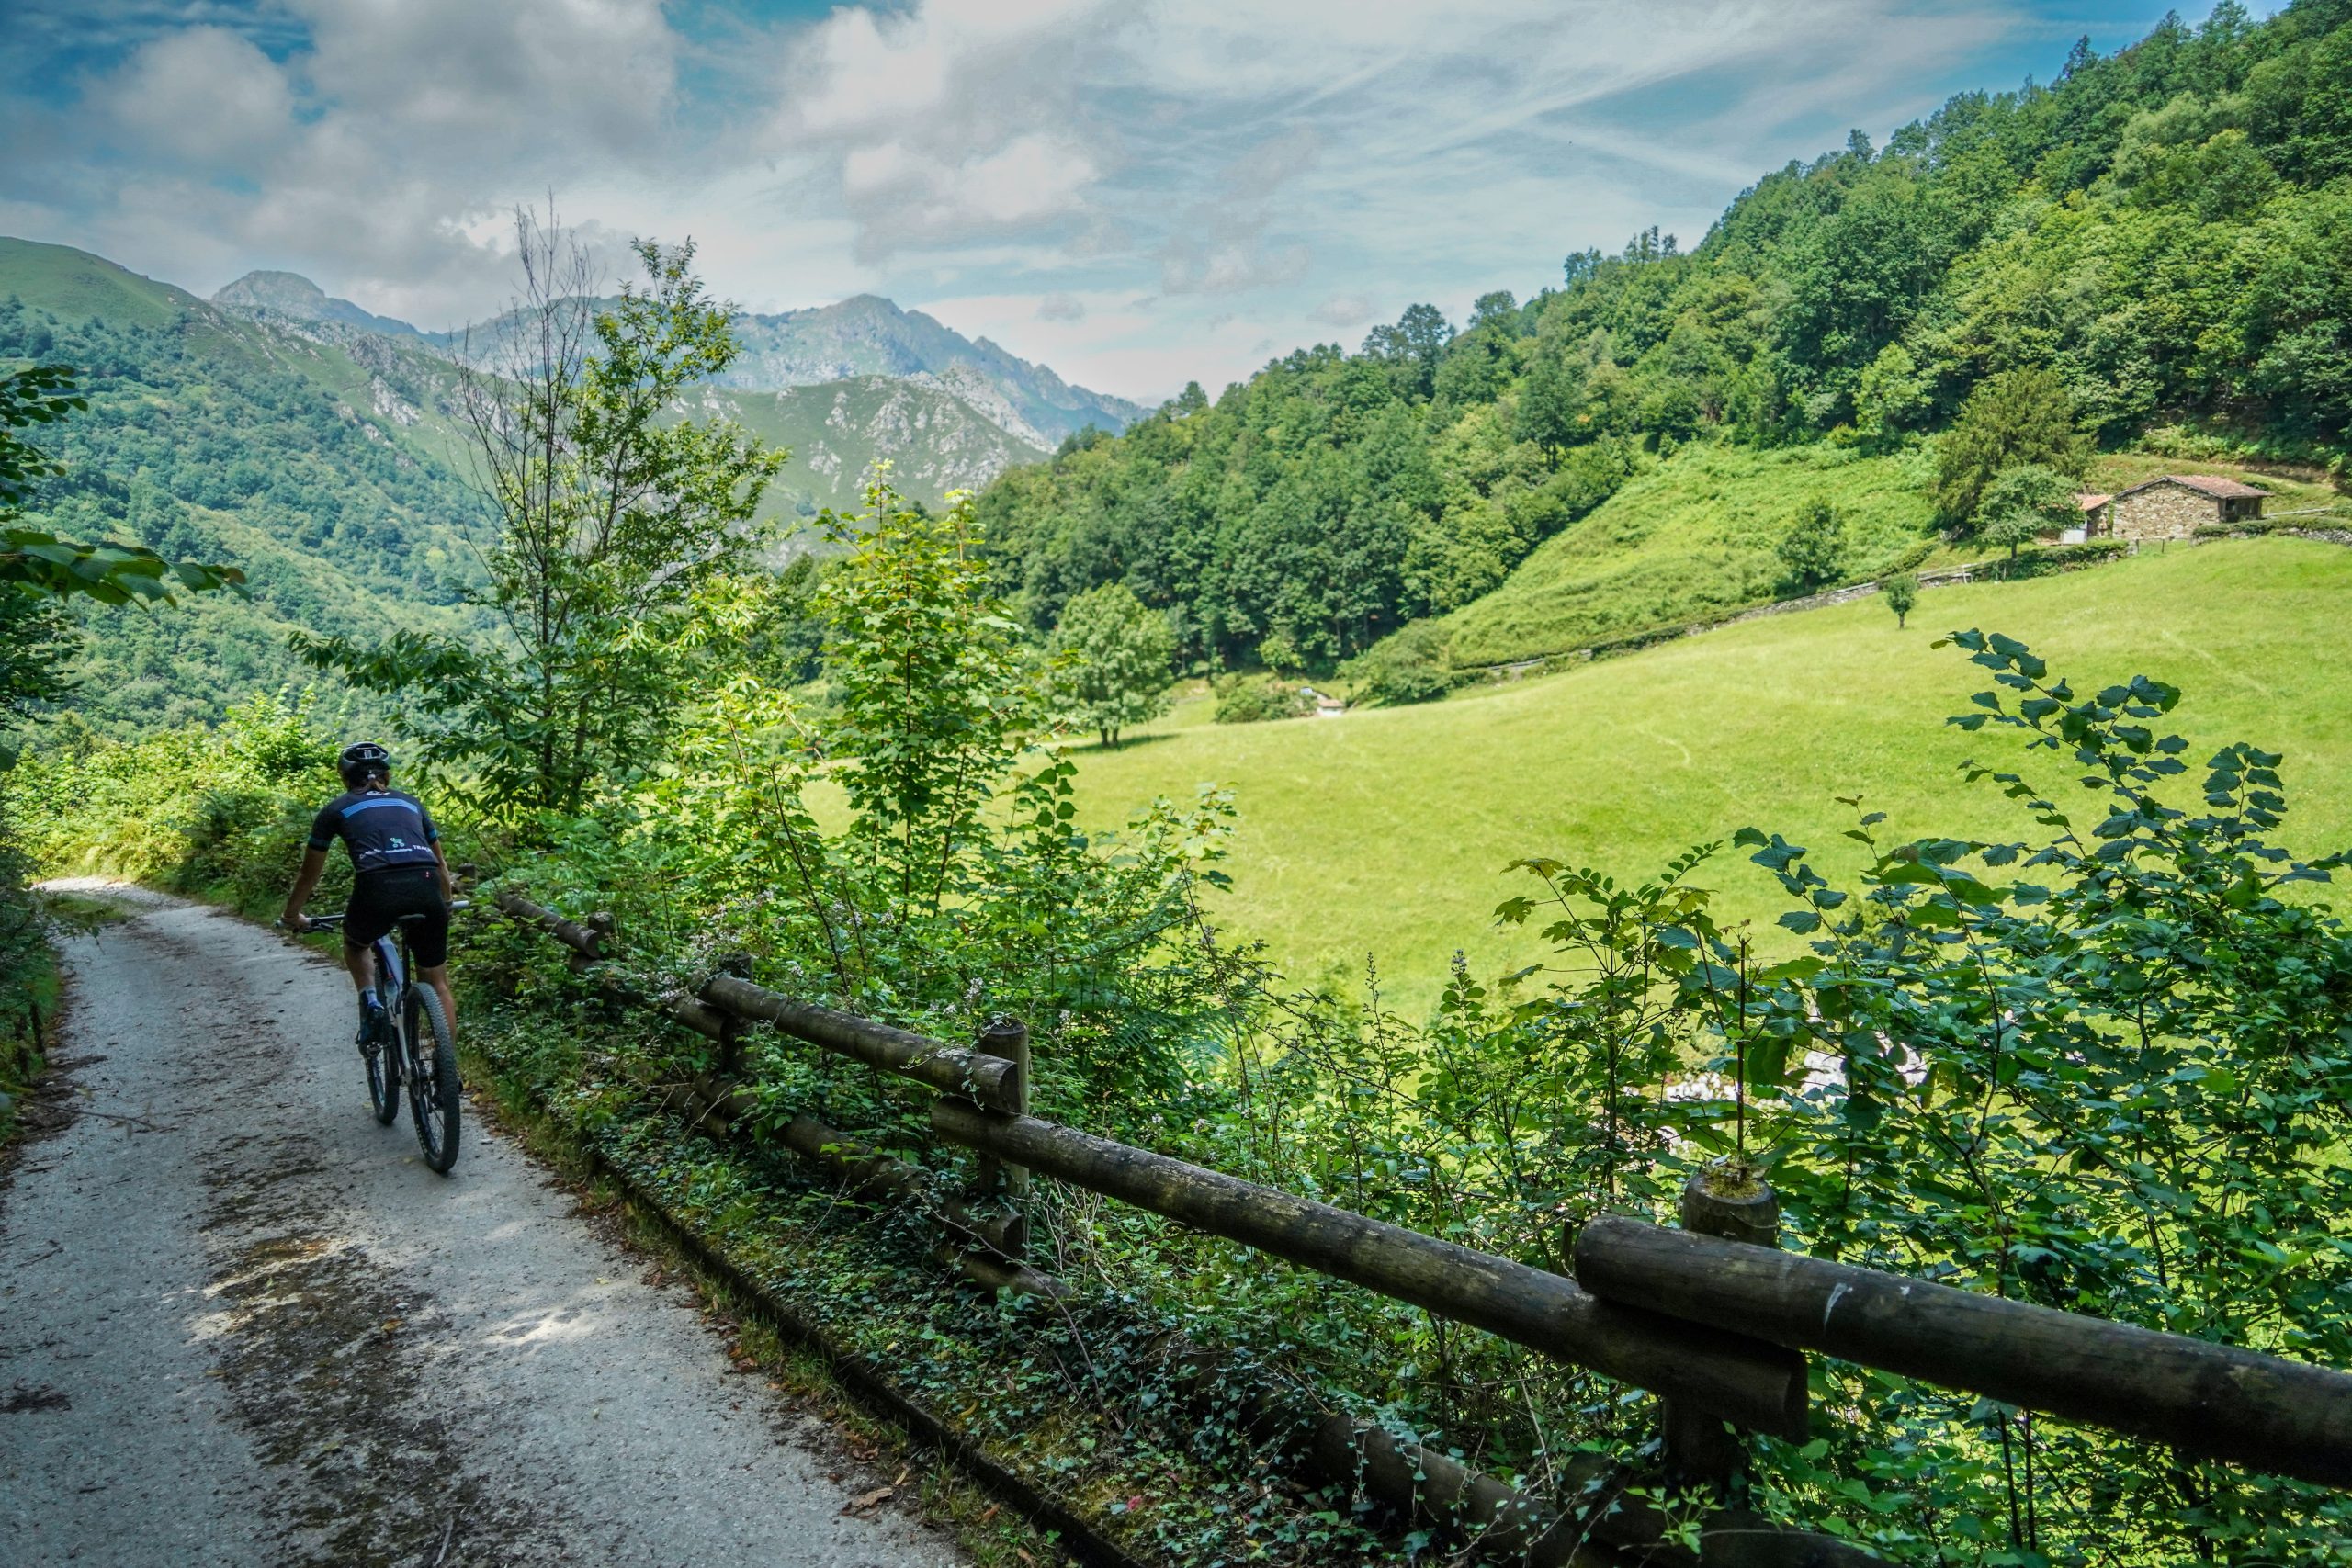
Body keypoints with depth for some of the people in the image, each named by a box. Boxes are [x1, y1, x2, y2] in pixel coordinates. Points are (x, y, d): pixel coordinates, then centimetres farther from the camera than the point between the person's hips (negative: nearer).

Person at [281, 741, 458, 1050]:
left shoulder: (336, 809, 21)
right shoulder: (411, 802, 27)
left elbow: (309, 874, 29)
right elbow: (440, 862, 37)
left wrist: (292, 915, 46)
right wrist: (447, 901, 54)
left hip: (377, 889, -2)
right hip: (426, 889, 2)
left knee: (355, 944, 34)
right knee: (438, 984, 16)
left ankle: (370, 1003, 11)